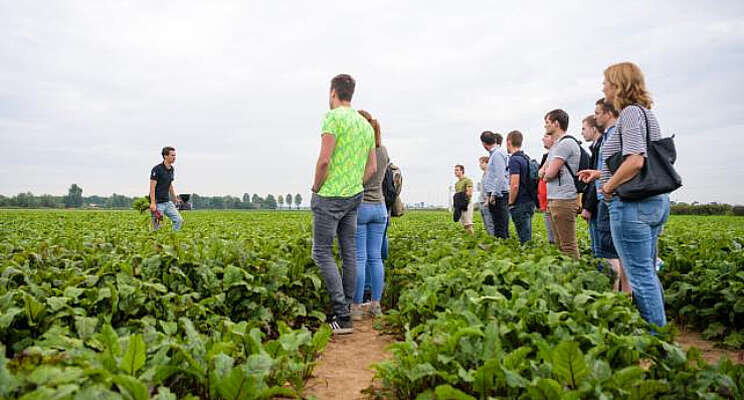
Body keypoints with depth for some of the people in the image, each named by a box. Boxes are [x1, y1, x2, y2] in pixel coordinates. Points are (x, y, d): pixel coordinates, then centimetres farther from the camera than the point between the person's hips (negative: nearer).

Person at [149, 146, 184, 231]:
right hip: (157, 203, -7)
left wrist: (175, 198, 21)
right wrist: (153, 203, -22)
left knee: (179, 220, -1)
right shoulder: (157, 169, -14)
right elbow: (152, 187, -16)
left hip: (167, 202, 7)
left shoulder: (172, 169, 9)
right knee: (157, 227, -2)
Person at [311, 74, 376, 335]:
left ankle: (342, 317, -6)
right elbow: (372, 168, 15)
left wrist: (316, 188, -5)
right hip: (355, 196, 8)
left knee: (322, 252, -3)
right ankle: (347, 308, 19)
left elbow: (324, 160, -18)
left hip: (331, 196, -8)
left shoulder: (333, 117, -10)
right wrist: (354, 186, 16)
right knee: (349, 252, 11)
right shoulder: (366, 124, 14)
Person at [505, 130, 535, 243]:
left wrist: (511, 203, -10)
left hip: (520, 204, -9)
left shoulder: (514, 159, -15)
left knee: (524, 239, -4)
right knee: (527, 236, 14)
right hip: (529, 202, 9)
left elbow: (515, 185, -21)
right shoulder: (526, 158, 13)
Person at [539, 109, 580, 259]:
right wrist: (544, 172, -1)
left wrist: (545, 175, 5)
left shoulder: (566, 143, -12)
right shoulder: (555, 146, 21)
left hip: (563, 200, -10)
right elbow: (542, 171, 22)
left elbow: (550, 173, -17)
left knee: (568, 245, -9)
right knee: (559, 243, 13)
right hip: (554, 199, 10)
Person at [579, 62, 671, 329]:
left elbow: (635, 161, -23)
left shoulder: (630, 112, -11)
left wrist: (608, 187, -9)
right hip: (656, 201, 10)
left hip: (633, 204, -10)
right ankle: (660, 331, 26)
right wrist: (602, 174, 19)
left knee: (640, 274, -4)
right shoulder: (647, 113, 19)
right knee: (648, 271, 17)